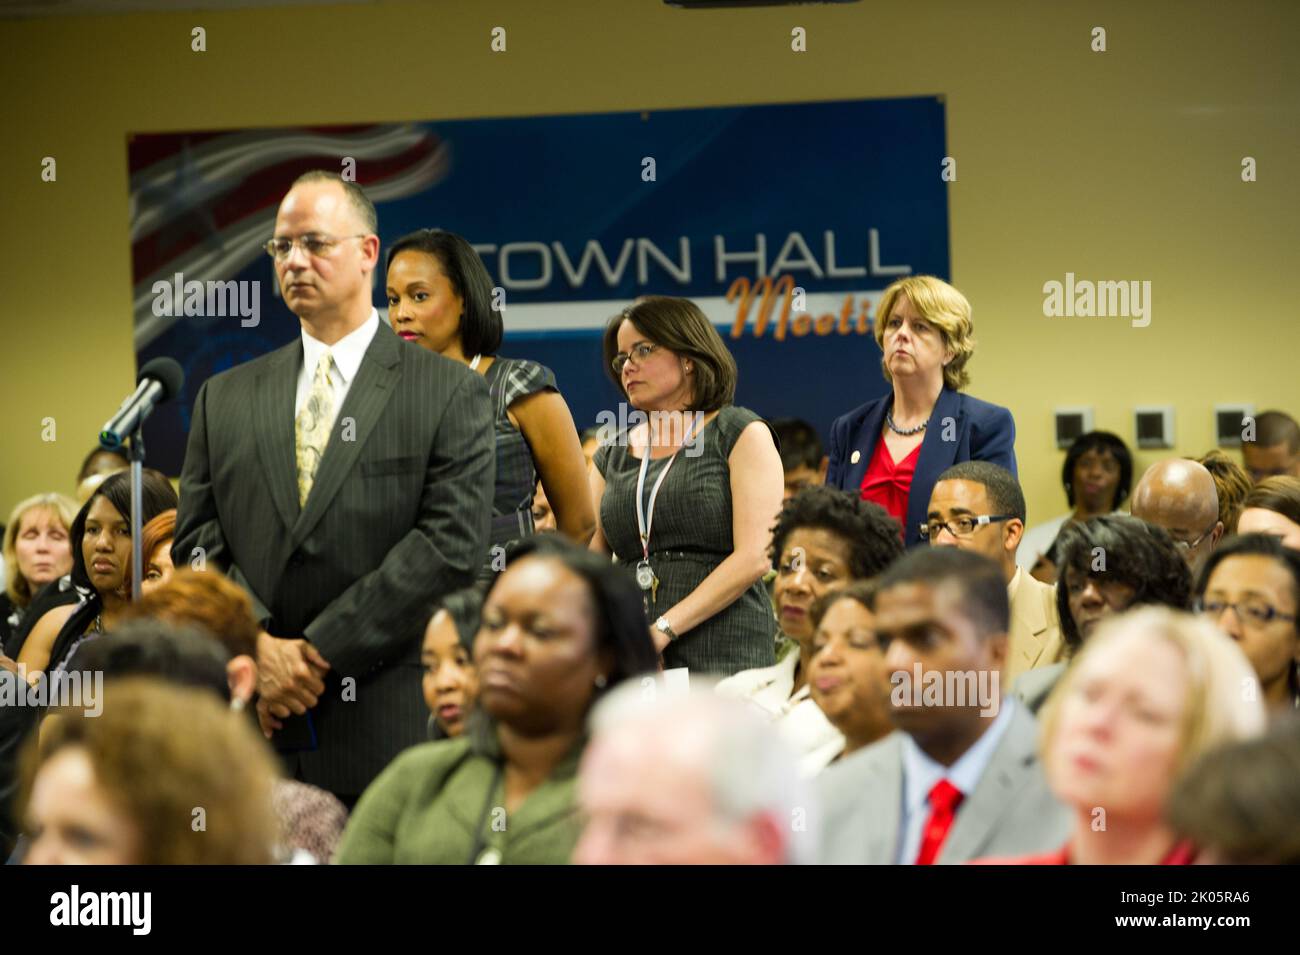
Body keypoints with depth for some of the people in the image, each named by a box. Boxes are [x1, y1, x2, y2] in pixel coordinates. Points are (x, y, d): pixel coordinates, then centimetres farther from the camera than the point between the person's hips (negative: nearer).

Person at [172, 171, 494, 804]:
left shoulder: (452, 393, 2)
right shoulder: (225, 398, 15)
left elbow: (453, 544, -7)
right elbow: (197, 543, 10)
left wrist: (318, 650, -11)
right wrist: (259, 647, -8)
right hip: (258, 729, 3)